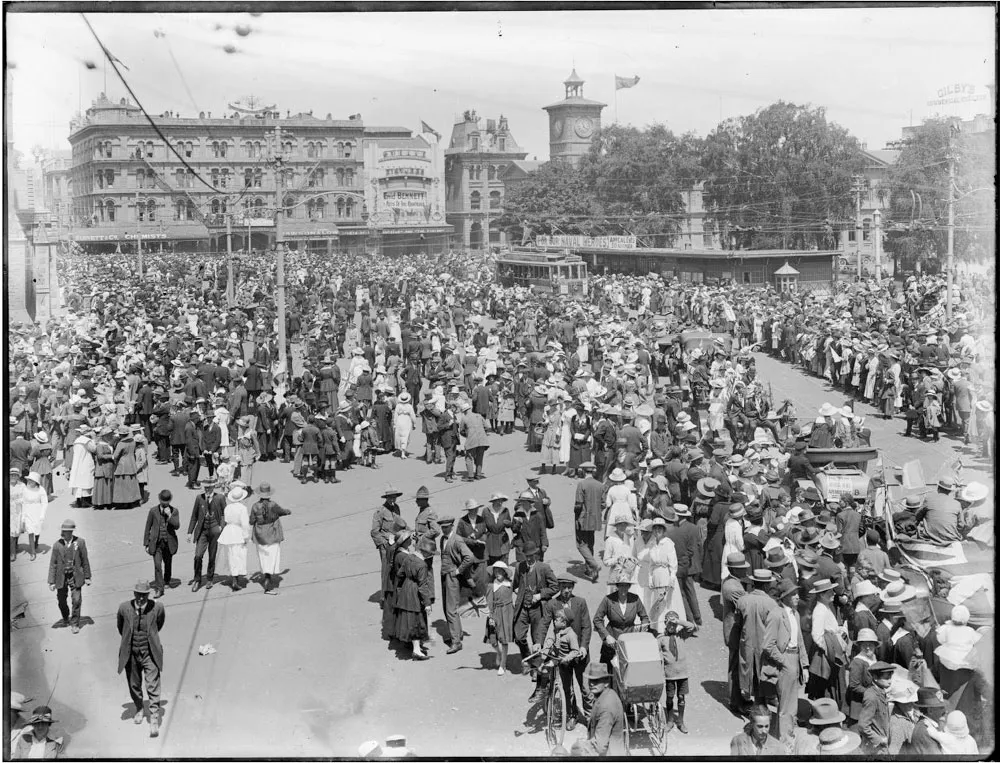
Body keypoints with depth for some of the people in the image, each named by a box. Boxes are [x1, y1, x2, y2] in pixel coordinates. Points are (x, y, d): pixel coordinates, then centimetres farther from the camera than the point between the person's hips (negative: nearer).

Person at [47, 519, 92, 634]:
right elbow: (53, 564, -2)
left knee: (77, 600, -6)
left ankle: (75, 623, 10)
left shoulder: (80, 542, -8)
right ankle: (65, 618, 40)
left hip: (75, 576, -1)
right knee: (61, 601, 12)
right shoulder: (57, 545, -7)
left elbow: (85, 560, 0)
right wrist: (51, 582, -5)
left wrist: (87, 577, 2)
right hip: (61, 577, 1)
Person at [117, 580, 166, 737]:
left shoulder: (157, 608, -13)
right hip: (131, 654, 2)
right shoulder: (124, 608, -11)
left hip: (150, 653, -2)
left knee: (153, 687, -9)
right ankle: (139, 709, 43)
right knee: (134, 686, 17)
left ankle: (154, 720, -5)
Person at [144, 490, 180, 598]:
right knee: (157, 565, -13)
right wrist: (146, 544, 1)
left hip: (169, 542, 2)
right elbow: (148, 527, 1)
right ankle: (159, 588, -12)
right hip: (156, 542, -2)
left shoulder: (174, 511, -2)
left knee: (168, 563, 18)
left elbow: (177, 526, -13)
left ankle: (166, 581, 41)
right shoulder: (153, 511, -4)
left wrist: (169, 515, -24)